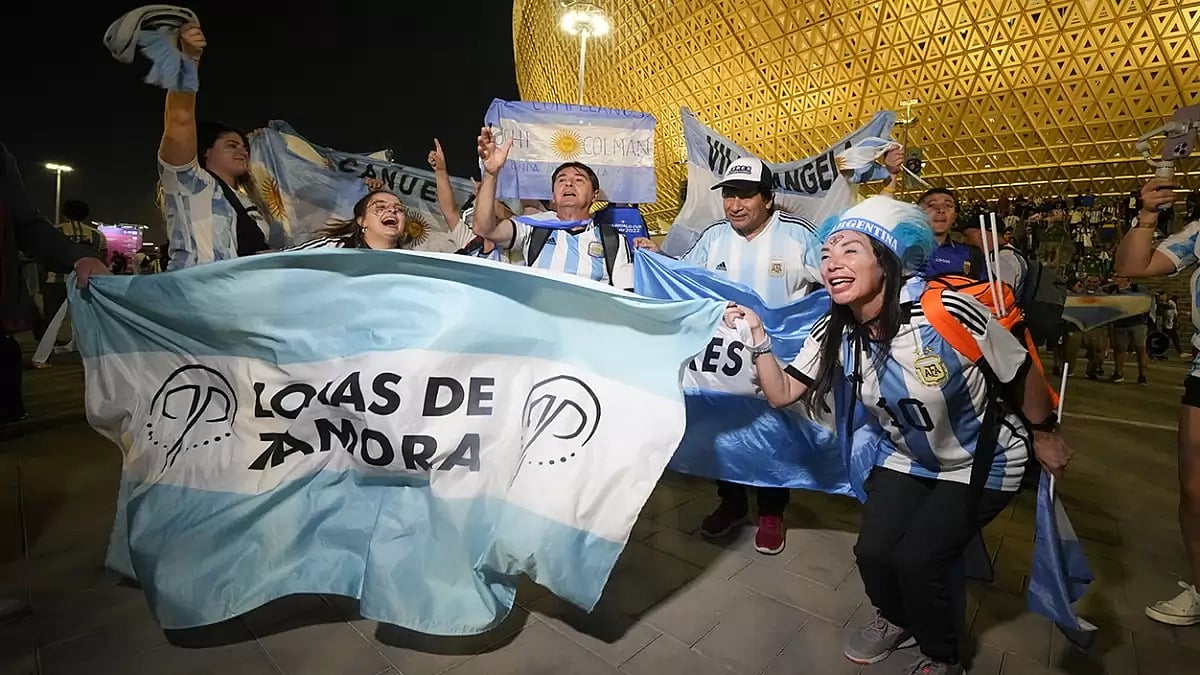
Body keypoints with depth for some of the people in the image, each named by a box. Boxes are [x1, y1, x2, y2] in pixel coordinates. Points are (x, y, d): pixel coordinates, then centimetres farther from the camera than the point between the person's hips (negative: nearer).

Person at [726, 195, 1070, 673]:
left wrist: (1043, 435, 0)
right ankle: (897, 619, 32)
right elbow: (781, 395, -13)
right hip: (904, 458, 4)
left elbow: (1022, 372, -15)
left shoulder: (947, 312, -31)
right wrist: (758, 337, -25)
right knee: (873, 551, -6)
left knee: (916, 558, -11)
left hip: (981, 461, -4)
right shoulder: (834, 334, -15)